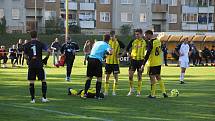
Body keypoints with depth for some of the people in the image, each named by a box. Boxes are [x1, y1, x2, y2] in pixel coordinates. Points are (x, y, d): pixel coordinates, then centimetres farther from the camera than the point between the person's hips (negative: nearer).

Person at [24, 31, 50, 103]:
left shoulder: (27, 45, 4)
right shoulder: (40, 43, 1)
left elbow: (25, 56, 6)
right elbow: (48, 51, -7)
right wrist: (46, 58, 8)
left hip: (31, 65, 1)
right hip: (39, 65, -1)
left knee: (31, 82, 7)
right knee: (43, 81, 10)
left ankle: (33, 99, 5)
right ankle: (44, 98, 6)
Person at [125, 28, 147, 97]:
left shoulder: (144, 42, 0)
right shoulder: (133, 41, 4)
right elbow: (127, 48, 12)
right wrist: (128, 53, -5)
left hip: (141, 60, -1)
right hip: (133, 59, 1)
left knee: (139, 76, 2)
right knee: (130, 74, -8)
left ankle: (139, 92, 9)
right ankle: (131, 89, 10)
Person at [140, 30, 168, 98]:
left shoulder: (150, 42, -17)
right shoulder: (158, 41, 8)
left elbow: (147, 54, -21)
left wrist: (143, 65, -19)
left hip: (152, 63, -8)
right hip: (159, 62, 8)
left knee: (152, 77, -1)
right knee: (158, 77, 16)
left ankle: (152, 95, 3)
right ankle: (164, 92, 13)